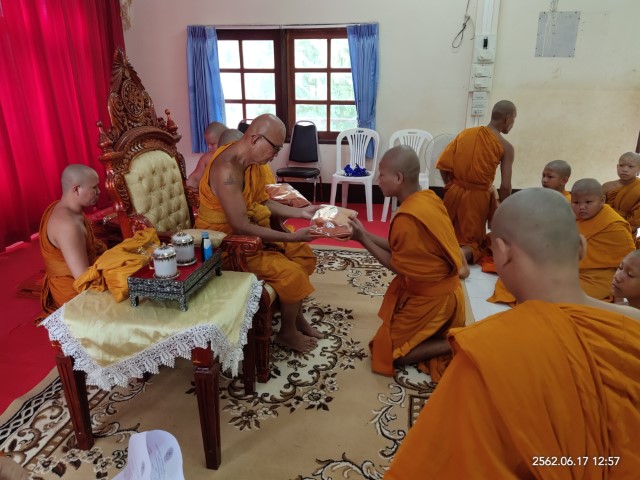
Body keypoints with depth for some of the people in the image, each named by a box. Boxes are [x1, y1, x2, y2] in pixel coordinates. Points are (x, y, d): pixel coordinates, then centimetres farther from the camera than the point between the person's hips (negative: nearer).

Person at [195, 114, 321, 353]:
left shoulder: (252, 159, -2)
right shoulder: (227, 170, -30)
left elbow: (263, 201, 7)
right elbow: (242, 228, -31)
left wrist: (300, 212, -5)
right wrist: (291, 237, -29)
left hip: (249, 228, 9)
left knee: (303, 255, 7)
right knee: (291, 272, -16)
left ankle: (296, 316, 24)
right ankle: (287, 332, 9)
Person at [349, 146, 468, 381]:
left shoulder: (407, 218, -29)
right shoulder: (428, 198, -2)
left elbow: (398, 266, -16)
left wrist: (363, 240, -12)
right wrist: (365, 234, 2)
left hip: (428, 299, -9)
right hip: (442, 289, 9)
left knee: (387, 352, 3)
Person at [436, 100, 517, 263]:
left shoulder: (465, 133, 2)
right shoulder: (506, 147, -7)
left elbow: (443, 165, -1)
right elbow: (505, 187, -10)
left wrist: (452, 187, 13)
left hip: (455, 193, 3)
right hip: (478, 198, -3)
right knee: (472, 239, 13)